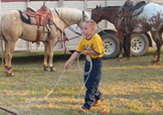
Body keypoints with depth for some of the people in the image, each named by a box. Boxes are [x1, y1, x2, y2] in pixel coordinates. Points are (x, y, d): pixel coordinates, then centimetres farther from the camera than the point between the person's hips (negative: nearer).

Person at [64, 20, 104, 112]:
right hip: (88, 61, 8)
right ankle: (98, 96, 39)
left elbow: (98, 52, -25)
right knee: (87, 83, 15)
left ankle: (88, 105, 0)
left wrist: (87, 52, -16)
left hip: (96, 62, -8)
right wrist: (68, 62, 1)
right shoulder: (84, 40, 3)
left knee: (91, 84, -5)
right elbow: (77, 52, 4)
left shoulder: (96, 38, -19)